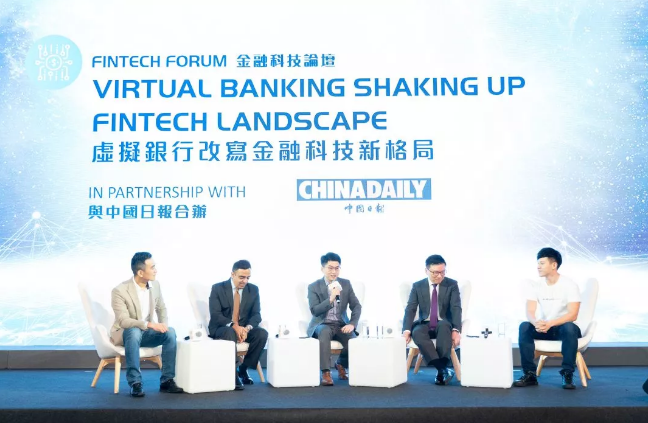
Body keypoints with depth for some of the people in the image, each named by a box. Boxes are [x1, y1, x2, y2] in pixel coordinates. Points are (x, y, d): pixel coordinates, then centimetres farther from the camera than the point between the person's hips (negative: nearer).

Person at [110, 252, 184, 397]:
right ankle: (135, 383, -34)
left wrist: (163, 324, -11)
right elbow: (123, 321, -27)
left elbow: (161, 308, 11)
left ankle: (167, 380, -18)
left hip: (146, 332, 5)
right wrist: (150, 324, -37)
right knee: (134, 332, -40)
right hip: (125, 333, -5)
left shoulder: (155, 285, -3)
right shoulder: (120, 290, -21)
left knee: (170, 332, -23)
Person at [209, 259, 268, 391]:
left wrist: (247, 328, -24)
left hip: (244, 328, 4)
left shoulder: (253, 289, 2)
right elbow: (215, 314, -15)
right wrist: (233, 326, -31)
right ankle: (233, 374, -28)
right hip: (222, 328, -3)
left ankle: (243, 369, -10)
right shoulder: (218, 288, -7)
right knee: (230, 333, -38)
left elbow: (256, 314, -2)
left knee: (262, 333, -26)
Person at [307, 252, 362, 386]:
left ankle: (341, 364, 7)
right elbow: (314, 311, -14)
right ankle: (325, 372, -32)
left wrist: (352, 324, -14)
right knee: (325, 332, -38)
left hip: (341, 324, 3)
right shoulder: (314, 287, -4)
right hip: (322, 324, -3)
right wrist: (331, 299, -27)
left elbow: (356, 306, 4)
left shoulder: (346, 284, 6)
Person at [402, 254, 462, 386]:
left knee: (444, 325, -37)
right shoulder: (417, 286, 4)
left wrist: (456, 330, -26)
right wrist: (406, 330, -21)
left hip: (444, 325, -1)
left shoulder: (452, 285, 1)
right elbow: (410, 309, -4)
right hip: (425, 325, 1)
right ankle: (444, 369, -41)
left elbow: (456, 309, -9)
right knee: (417, 332, -34)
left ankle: (441, 369, -41)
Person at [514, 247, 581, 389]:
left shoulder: (569, 285, -12)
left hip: (563, 327, -3)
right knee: (524, 327, -26)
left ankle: (567, 374, -26)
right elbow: (529, 312, -10)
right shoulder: (536, 285, -1)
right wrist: (536, 323, -36)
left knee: (570, 328, -38)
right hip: (545, 327, 3)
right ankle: (529, 374, -23)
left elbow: (572, 315, -22)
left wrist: (550, 323, -38)